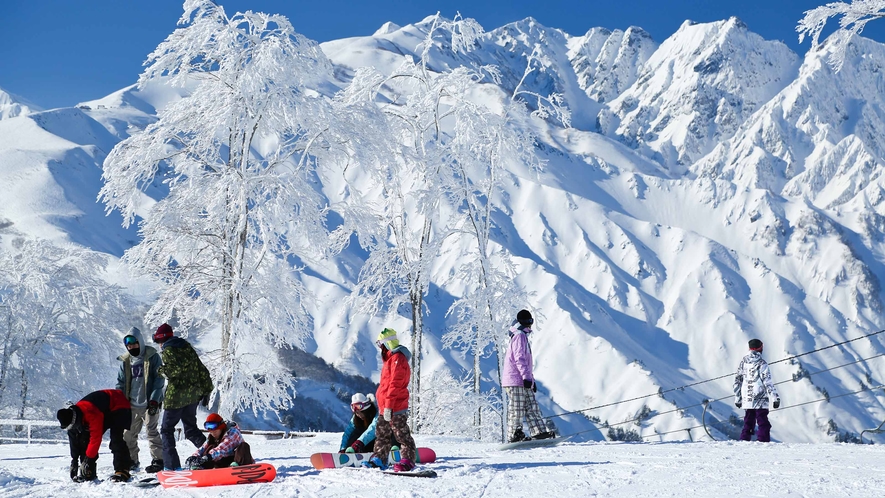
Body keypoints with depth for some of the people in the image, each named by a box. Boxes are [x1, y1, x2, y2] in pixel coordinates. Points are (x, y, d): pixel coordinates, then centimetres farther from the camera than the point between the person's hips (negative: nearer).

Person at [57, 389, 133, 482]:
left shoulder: (92, 414, -40)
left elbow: (96, 438, -37)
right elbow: (74, 441, -3)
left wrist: (88, 459, -34)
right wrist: (74, 459, -4)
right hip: (104, 411, 9)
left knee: (116, 439, -26)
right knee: (85, 438, -4)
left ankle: (122, 471, -23)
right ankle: (88, 472, 0)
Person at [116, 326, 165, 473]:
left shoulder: (152, 357, -3)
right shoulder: (126, 361, 11)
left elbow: (159, 379, -7)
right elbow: (121, 382, 15)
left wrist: (154, 400, -14)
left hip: (149, 404, -5)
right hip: (131, 404, 5)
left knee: (152, 432, -7)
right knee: (128, 433, 8)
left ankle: (158, 460, 0)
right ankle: (131, 460, 22)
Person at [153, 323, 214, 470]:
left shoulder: (168, 350, -8)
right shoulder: (187, 346, 13)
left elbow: (176, 370, -24)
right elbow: (201, 369, 12)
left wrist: (163, 370, -5)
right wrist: (206, 390, 16)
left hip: (176, 396, -7)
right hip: (193, 394, 7)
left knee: (166, 429, 5)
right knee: (191, 428, 18)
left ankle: (172, 465, -1)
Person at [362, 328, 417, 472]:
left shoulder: (398, 359, -15)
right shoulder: (390, 358, 18)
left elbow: (395, 384, -21)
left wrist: (388, 406, -23)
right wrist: (383, 405, 22)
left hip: (395, 407, -10)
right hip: (385, 407, 10)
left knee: (402, 435, -3)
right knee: (382, 434, 14)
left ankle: (408, 460, 3)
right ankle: (379, 459, 21)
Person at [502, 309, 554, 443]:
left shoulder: (522, 336, 24)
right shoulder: (519, 336, -9)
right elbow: (519, 358, -18)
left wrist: (531, 380, 27)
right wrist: (527, 377, -23)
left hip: (523, 382, 10)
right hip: (515, 381, -10)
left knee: (532, 407, 6)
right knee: (517, 410, -6)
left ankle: (539, 432, 5)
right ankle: (515, 435, -2)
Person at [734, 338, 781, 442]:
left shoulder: (743, 362, 7)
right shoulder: (761, 363, -9)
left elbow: (737, 381, 10)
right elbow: (768, 382, -13)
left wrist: (737, 398, 17)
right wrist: (776, 398, -11)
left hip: (746, 400, 5)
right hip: (760, 400, -5)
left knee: (748, 423, 15)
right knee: (763, 424, 0)